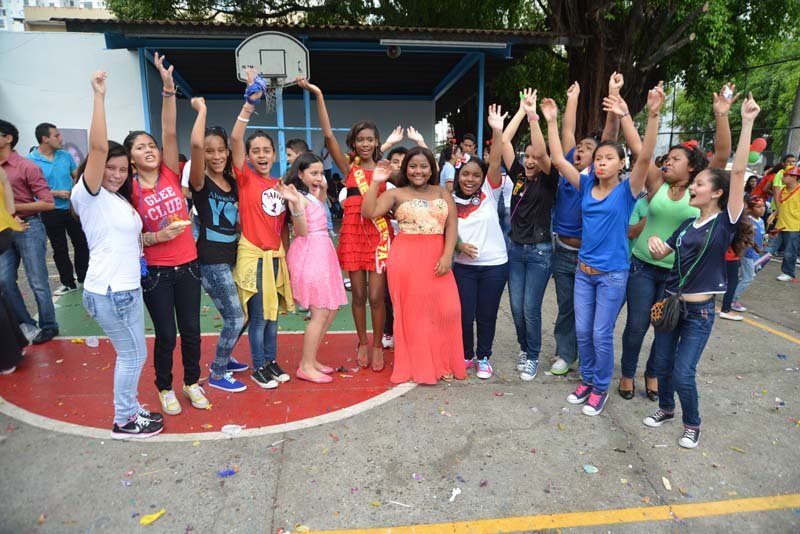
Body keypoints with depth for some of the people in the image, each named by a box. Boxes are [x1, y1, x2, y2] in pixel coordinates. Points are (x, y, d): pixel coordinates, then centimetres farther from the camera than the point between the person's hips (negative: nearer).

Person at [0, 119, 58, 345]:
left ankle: (48, 326, 17)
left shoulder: (26, 166, -10)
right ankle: (25, 323, 24)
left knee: (37, 282, 3)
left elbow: (49, 203, -12)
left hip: (29, 228, -6)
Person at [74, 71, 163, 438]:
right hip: (108, 291, -8)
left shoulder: (120, 200, 15)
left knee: (132, 355, 17)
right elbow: (97, 147, -24)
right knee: (133, 355, 2)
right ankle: (123, 422, 18)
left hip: (127, 288, 9)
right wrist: (99, 95, -23)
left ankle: (130, 410, 32)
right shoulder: (87, 195, -11)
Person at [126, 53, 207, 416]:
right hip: (155, 271, -2)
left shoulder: (171, 174, 0)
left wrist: (168, 87, -19)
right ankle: (165, 388, 29)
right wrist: (157, 236, -19)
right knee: (166, 334, 7)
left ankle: (192, 382, 31)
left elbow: (170, 132, -11)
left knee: (191, 329, 11)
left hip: (188, 265, 2)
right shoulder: (129, 190, -5)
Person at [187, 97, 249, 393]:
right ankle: (217, 374, 14)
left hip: (232, 257, 7)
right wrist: (201, 108, -14)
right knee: (234, 319, -5)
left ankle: (223, 359, 37)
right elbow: (195, 144, -27)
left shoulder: (233, 183, 9)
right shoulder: (200, 182, -12)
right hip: (212, 261, -7)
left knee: (238, 316, 14)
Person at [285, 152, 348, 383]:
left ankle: (311, 359, 20)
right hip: (309, 254, -10)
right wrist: (296, 204, -33)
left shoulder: (313, 196, 15)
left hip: (321, 253, 10)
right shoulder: (300, 196, -12)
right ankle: (306, 367, 3)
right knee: (320, 313, -7)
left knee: (330, 310, 11)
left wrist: (322, 188, 19)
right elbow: (301, 232, -20)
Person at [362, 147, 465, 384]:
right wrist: (376, 182, -10)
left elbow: (452, 226, 4)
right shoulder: (396, 194, 5)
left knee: (446, 310, 0)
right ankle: (418, 366, 15)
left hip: (437, 259, 3)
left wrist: (447, 255, -8)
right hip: (406, 259, -2)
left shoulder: (443, 193, 13)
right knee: (412, 312, 2)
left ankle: (442, 363, 18)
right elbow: (368, 212, -6)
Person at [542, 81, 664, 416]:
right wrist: (551, 121, -7)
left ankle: (601, 388, 24)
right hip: (584, 270, 4)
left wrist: (653, 114, -34)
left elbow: (645, 156, -24)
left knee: (601, 335, 4)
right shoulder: (586, 186, 2)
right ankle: (587, 380, 32)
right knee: (582, 331, 12)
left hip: (613, 274, -4)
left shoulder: (626, 190, -9)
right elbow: (558, 160, -3)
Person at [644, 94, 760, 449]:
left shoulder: (726, 222, -9)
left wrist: (747, 122, -22)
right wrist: (653, 240, -9)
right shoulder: (688, 224, 8)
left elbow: (738, 171, -19)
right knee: (663, 364, 14)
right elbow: (662, 251, 15)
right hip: (670, 302, 6)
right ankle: (666, 409, 38)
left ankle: (692, 424, 24)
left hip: (700, 311, -5)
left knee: (683, 374, -2)